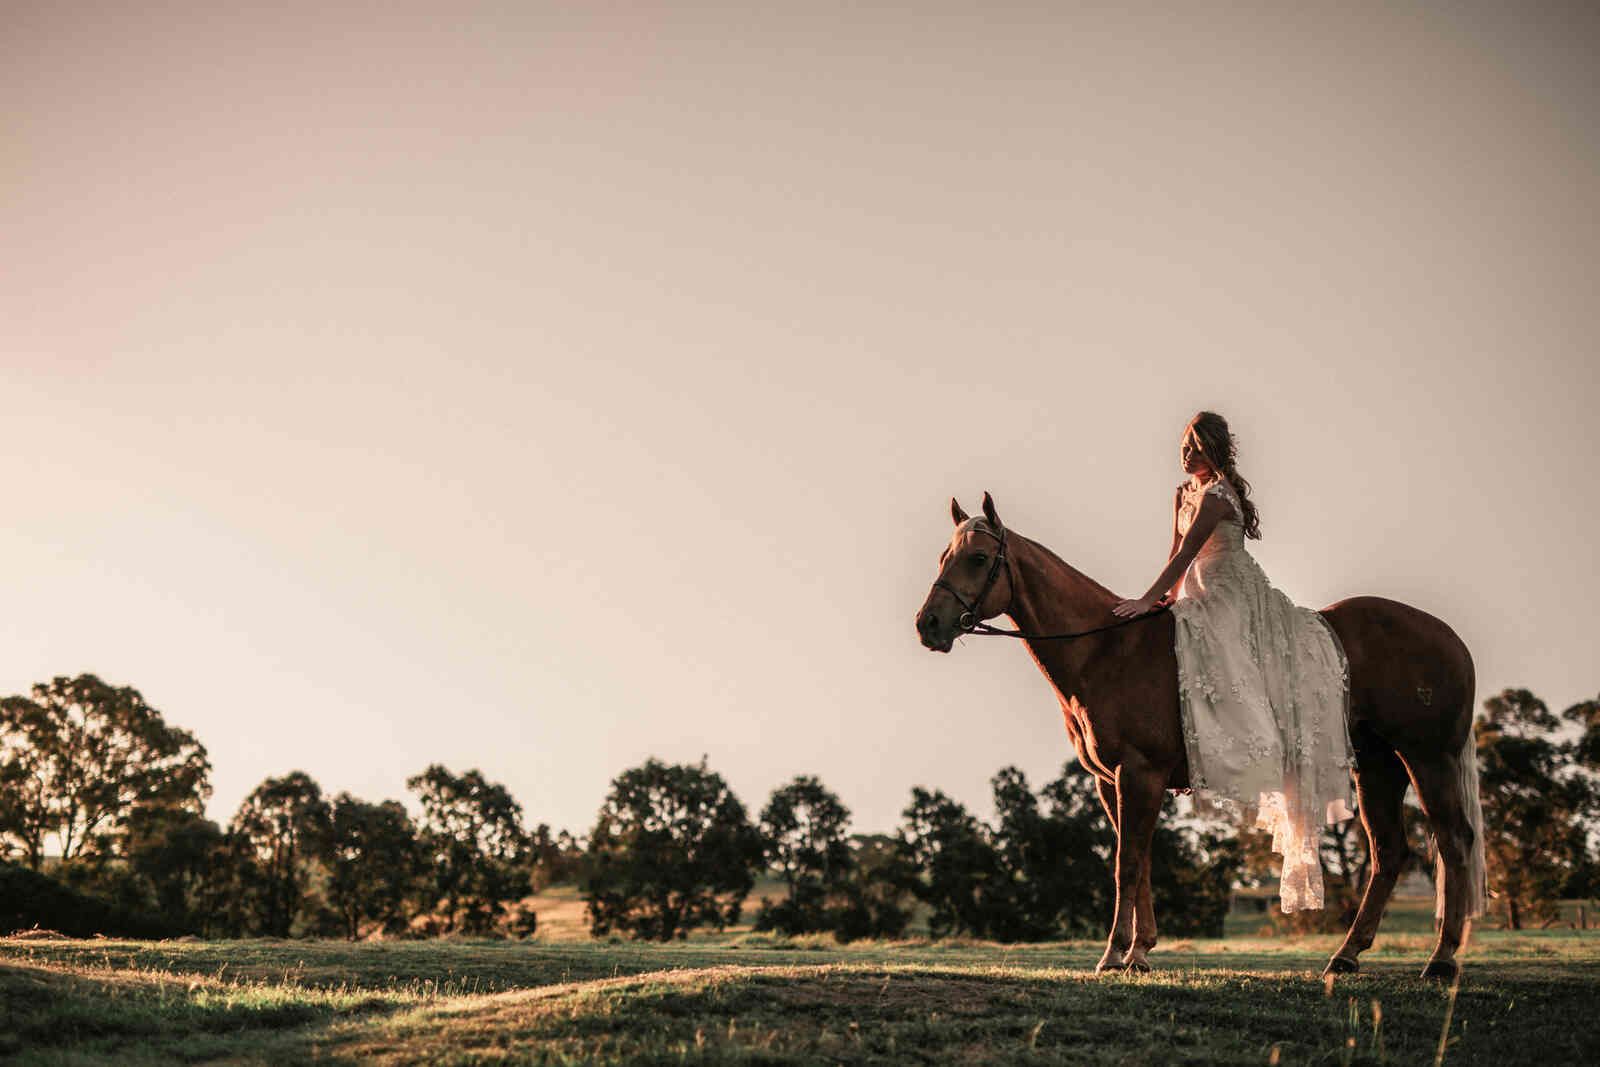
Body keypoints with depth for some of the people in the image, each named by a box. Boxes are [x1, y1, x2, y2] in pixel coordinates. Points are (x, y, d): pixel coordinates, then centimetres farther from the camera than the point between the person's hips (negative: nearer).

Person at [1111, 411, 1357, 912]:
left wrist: (1147, 601, -24)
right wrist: (1167, 599, 6)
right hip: (1202, 599, 10)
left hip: (1232, 595, -10)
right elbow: (1178, 552, 17)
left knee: (1212, 657, -27)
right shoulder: (1185, 492, 15)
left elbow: (1186, 553, -21)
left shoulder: (1216, 495, -14)